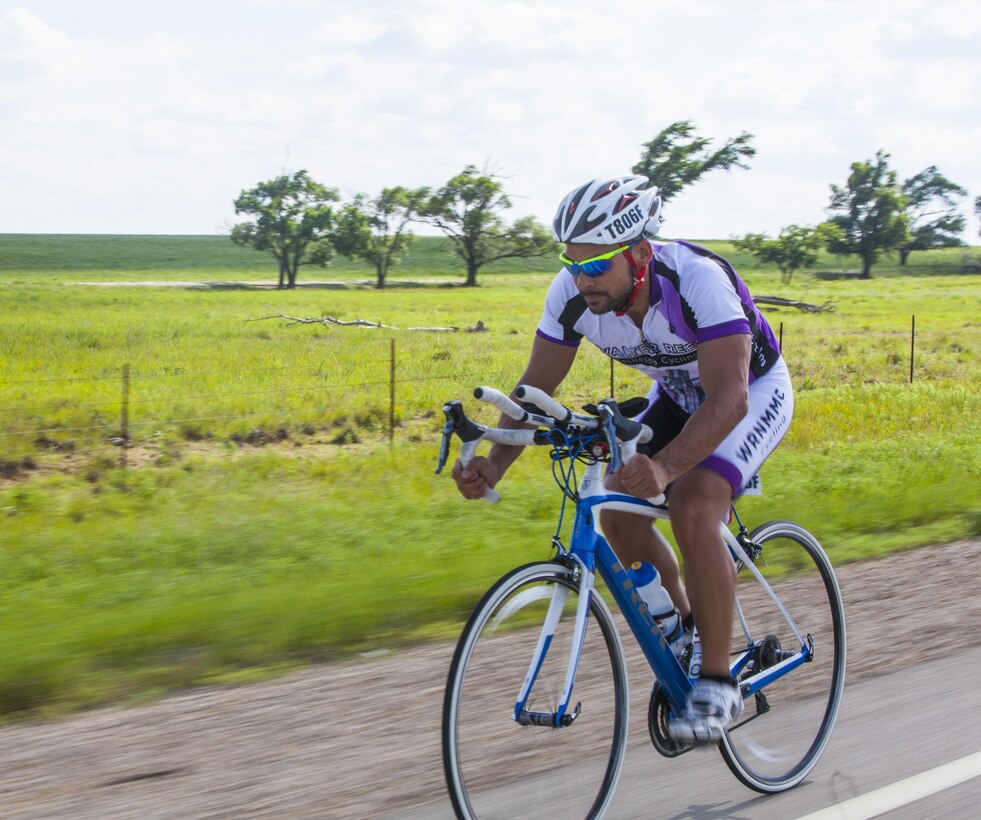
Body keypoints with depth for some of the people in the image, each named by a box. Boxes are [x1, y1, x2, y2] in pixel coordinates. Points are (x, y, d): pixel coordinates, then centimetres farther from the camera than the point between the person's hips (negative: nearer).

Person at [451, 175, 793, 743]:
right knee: (617, 512, -13)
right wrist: (496, 464, -31)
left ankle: (718, 683, -17)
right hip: (677, 394, 6)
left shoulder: (698, 281, -39)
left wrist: (665, 466, -61)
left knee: (692, 508, -28)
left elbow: (728, 399, -46)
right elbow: (537, 387, -14)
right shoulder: (573, 293, -22)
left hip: (752, 390, -6)